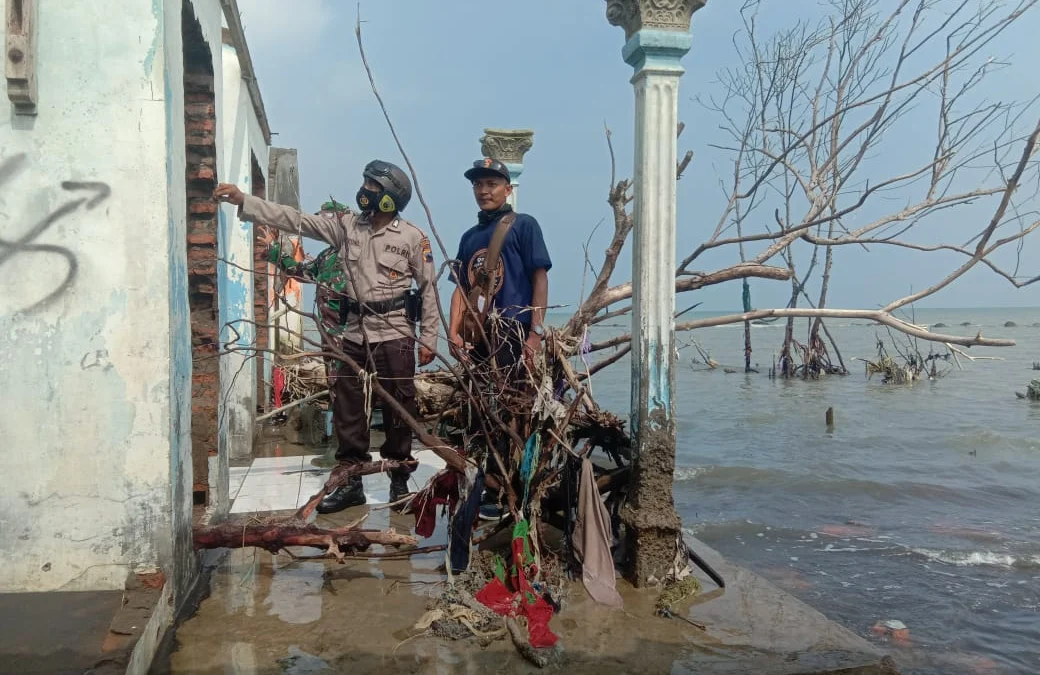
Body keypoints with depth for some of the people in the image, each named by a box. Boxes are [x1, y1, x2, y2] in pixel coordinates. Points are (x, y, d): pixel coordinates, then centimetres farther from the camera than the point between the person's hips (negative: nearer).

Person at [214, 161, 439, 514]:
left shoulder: (413, 237, -4)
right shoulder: (346, 226, 6)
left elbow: (429, 289, -3)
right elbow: (293, 219, 2)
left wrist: (428, 338, -6)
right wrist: (243, 201, -5)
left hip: (395, 335, -5)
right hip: (355, 333, 5)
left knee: (398, 409, 2)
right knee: (347, 408, 8)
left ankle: (399, 481, 16)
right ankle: (351, 482, 19)